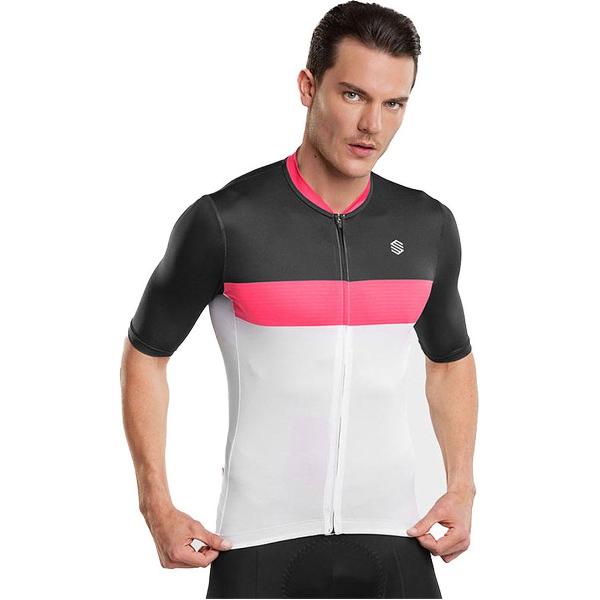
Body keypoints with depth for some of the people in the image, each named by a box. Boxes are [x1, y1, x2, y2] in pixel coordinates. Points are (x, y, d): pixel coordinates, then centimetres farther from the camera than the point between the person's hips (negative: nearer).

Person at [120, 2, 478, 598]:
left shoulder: (429, 226, 2)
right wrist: (157, 507, -3)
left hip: (390, 539, 3)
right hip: (258, 542, -3)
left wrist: (462, 488, 6)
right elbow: (145, 354, 2)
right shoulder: (224, 221, -9)